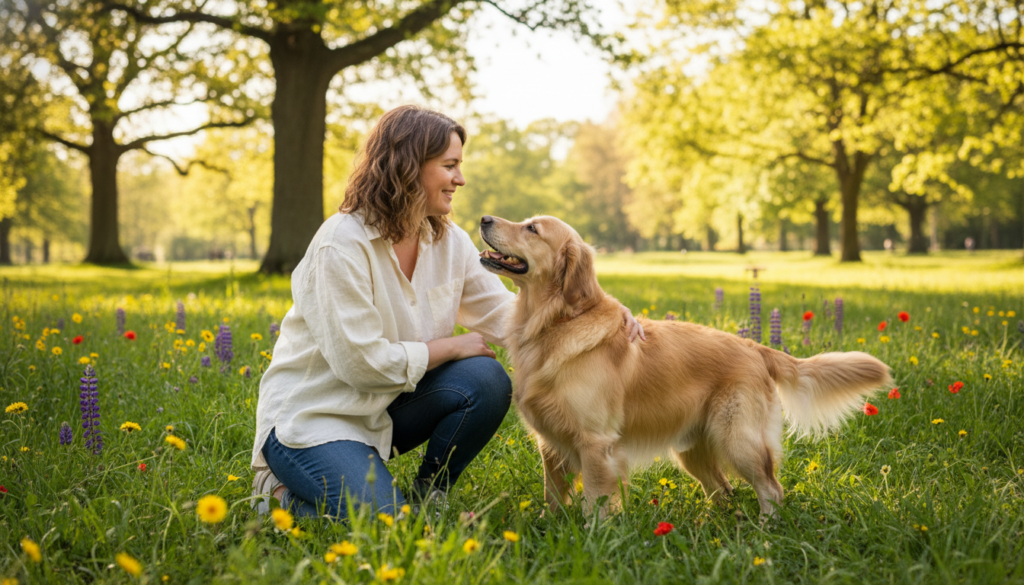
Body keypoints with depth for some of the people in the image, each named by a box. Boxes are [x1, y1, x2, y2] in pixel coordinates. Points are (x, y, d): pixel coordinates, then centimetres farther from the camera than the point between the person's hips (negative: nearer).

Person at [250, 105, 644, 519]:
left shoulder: (448, 241, 1)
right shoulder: (342, 244, -21)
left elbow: (504, 314, 2)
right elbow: (363, 362, -24)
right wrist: (457, 346, -14)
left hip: (383, 408, 7)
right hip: (310, 416, -7)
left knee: (486, 379, -17)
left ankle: (427, 499, 3)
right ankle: (282, 493, 3)